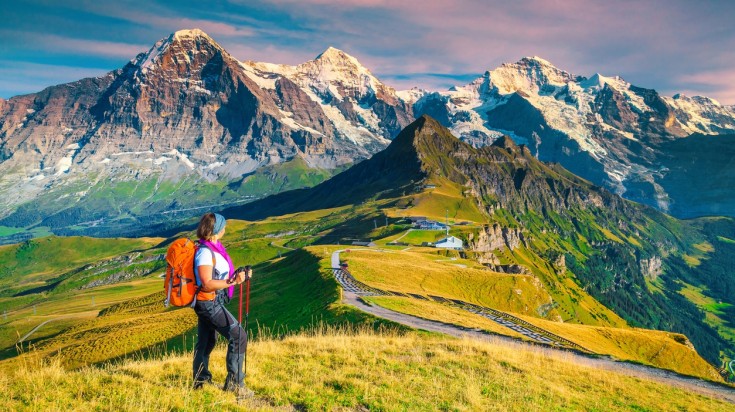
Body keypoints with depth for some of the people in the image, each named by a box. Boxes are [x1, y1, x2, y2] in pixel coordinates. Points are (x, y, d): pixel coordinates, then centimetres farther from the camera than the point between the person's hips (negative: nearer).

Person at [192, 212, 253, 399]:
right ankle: (234, 383, -3)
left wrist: (238, 276, 8)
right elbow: (207, 284, -25)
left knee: (206, 341, 19)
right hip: (209, 302, -10)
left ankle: (201, 381, 33)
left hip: (210, 303, 10)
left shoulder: (213, 248, 9)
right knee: (238, 336, -9)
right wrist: (232, 282, -30)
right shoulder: (205, 252, -20)